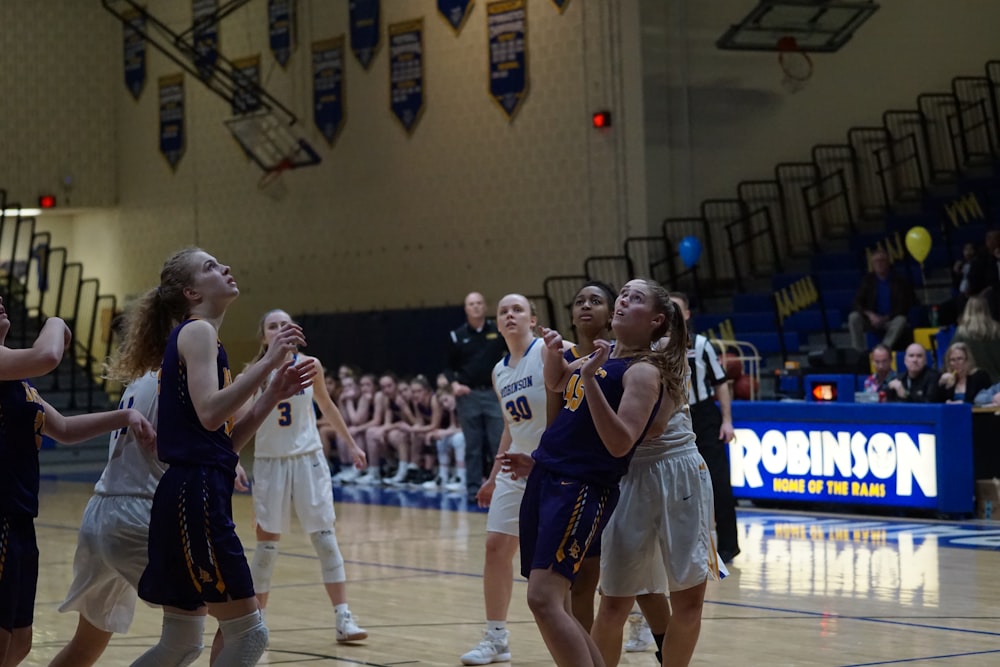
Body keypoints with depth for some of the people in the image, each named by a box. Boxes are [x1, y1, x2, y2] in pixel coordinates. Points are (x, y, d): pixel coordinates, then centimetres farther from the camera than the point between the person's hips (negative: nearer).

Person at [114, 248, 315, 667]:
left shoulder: (198, 335, 22)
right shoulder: (196, 331, -6)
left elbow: (227, 441, 19)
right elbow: (208, 413, -22)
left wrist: (274, 394, 10)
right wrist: (268, 362, -20)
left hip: (193, 496, 10)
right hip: (196, 498, -10)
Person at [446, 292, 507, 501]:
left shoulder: (499, 331, 3)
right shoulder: (456, 336, 4)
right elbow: (449, 366, 10)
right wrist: (454, 384, -7)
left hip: (494, 392, 0)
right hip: (468, 394, 1)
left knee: (500, 443, -3)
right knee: (473, 446, 4)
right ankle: (474, 489, 9)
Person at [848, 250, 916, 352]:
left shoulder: (899, 281, -2)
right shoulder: (867, 280, 6)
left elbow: (902, 307, -6)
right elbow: (857, 303, -1)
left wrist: (885, 318, -19)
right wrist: (870, 315, -20)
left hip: (892, 321, -2)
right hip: (873, 320, 2)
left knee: (901, 320, -35)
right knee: (854, 317, -26)